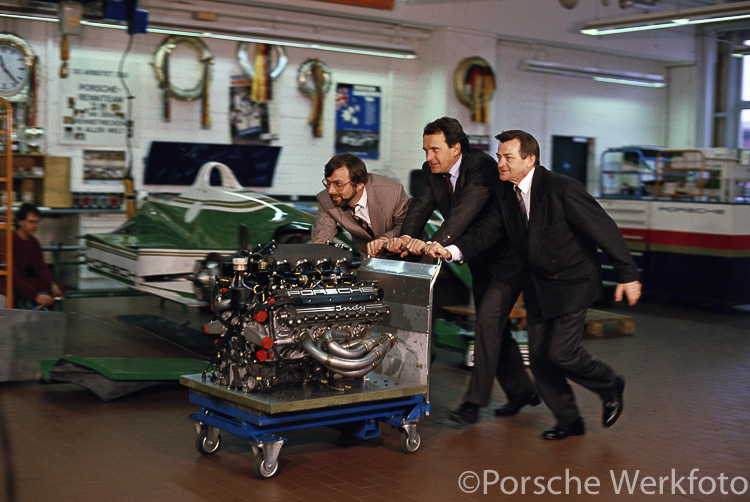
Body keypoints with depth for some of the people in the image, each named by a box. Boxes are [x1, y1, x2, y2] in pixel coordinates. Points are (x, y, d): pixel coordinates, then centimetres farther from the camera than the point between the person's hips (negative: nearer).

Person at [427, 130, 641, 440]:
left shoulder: (562, 189, -21)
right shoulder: (503, 194, -2)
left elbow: (604, 230, -16)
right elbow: (485, 231, -8)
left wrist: (627, 275, -13)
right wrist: (451, 251, -27)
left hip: (573, 284, -7)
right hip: (538, 286, 7)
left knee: (560, 351, -12)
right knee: (538, 354, 5)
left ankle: (610, 386, 18)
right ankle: (569, 420, 22)